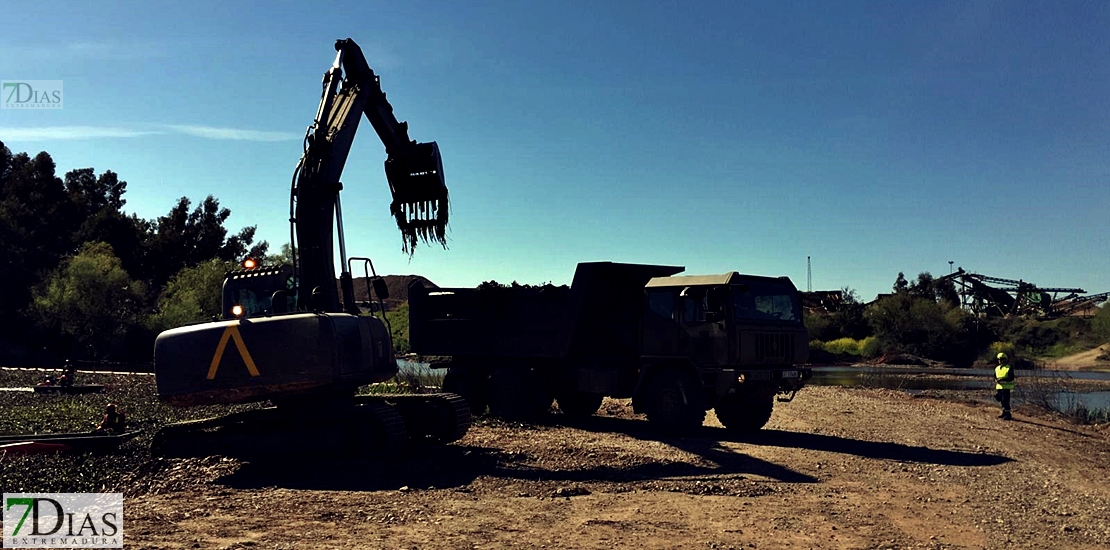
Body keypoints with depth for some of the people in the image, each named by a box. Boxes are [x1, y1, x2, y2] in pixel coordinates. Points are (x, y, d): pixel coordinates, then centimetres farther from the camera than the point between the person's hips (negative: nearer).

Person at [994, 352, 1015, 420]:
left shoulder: (1009, 368, -7)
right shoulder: (997, 368, 14)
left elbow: (1011, 378, -15)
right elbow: (995, 378, 22)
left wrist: (1002, 380, -22)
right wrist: (996, 381, 10)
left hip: (1006, 388, -7)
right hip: (999, 387, 7)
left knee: (1006, 401, -10)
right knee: (1002, 401, 13)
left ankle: (1008, 415, -6)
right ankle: (1004, 413, 24)